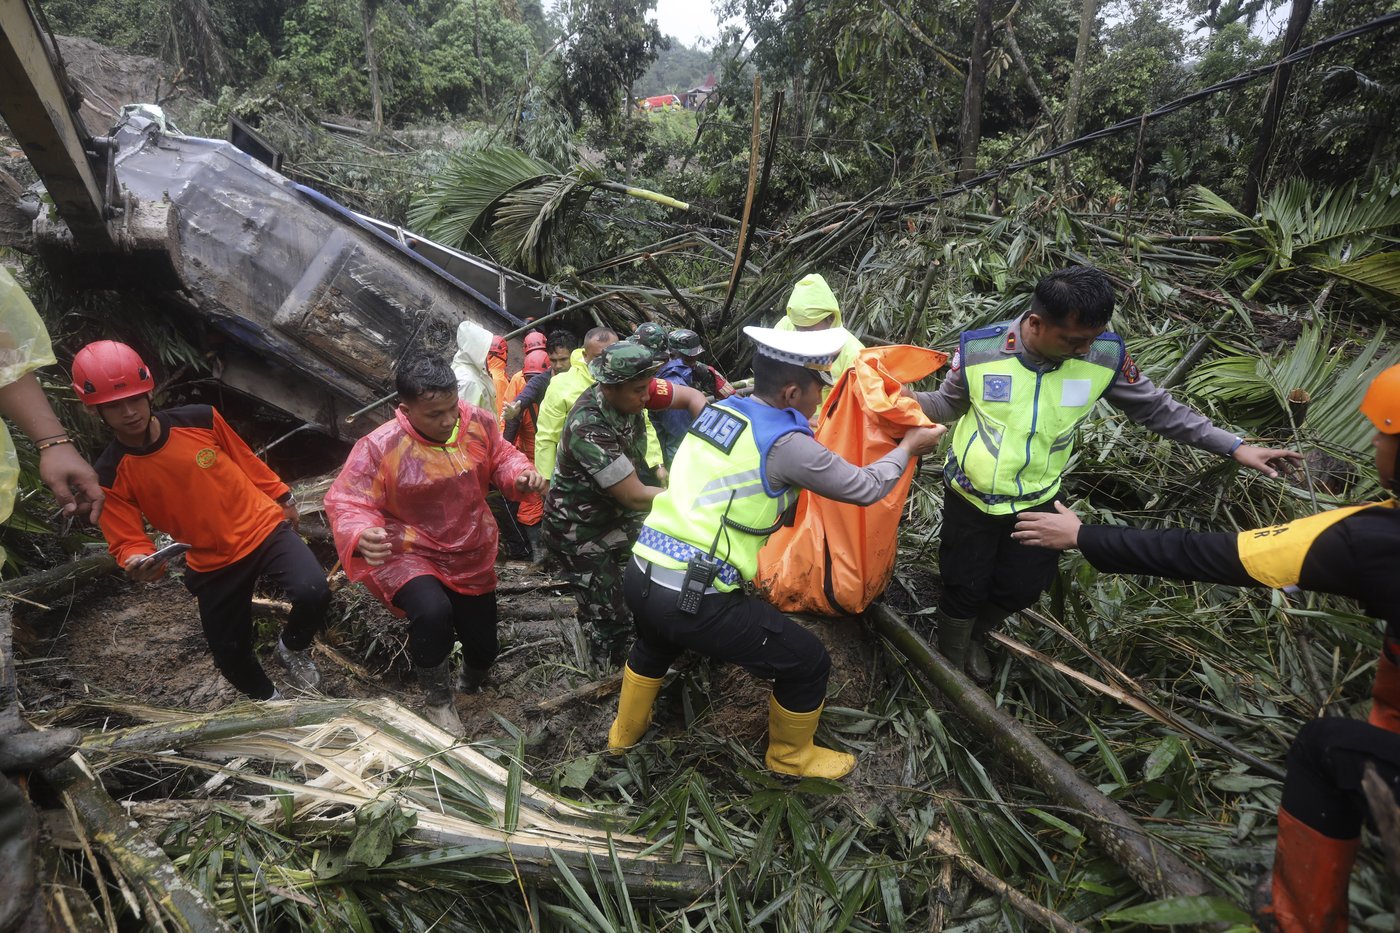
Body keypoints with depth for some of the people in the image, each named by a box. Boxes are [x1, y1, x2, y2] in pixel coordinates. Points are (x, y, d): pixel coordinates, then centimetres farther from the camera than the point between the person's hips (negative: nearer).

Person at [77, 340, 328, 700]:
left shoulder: (201, 419, -12)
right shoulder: (110, 475, -12)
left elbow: (246, 461, 4)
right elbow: (127, 542, -10)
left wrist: (282, 498, 14)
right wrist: (137, 562, -33)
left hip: (265, 529, -1)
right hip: (212, 563, 2)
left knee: (313, 593, -27)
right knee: (231, 656, 10)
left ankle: (293, 649, 8)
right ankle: (270, 701, 44)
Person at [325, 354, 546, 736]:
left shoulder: (477, 422, -11)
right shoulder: (379, 447, -24)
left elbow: (500, 457, 4)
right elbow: (347, 502, -23)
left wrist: (520, 474, -18)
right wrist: (362, 536, -45)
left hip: (472, 557, 5)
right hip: (410, 557, -4)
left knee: (483, 646, 14)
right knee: (432, 613, -36)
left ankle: (471, 680, 56)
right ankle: (438, 700, -4)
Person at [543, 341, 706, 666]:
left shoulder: (630, 390, -15)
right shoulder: (589, 428, -34)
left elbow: (692, 397, -6)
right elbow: (635, 497, -31)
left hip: (616, 514, 7)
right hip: (580, 531, -7)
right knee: (609, 617, 0)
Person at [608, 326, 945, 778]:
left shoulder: (717, 410, 9)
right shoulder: (785, 444, -12)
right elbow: (866, 489, 0)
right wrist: (909, 448, 17)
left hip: (639, 576, 8)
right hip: (696, 601, -8)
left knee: (655, 642, 40)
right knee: (809, 662, 11)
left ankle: (626, 729, 61)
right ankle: (791, 756, 37)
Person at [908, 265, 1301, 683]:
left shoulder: (1105, 356, -18)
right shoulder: (979, 350, -23)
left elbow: (1154, 407, -4)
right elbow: (947, 406, -7)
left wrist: (1233, 446, -4)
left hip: (1036, 502, 3)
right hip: (971, 497, -2)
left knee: (1021, 589, 18)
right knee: (966, 587, 11)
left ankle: (976, 637, 51)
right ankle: (952, 659, 42)